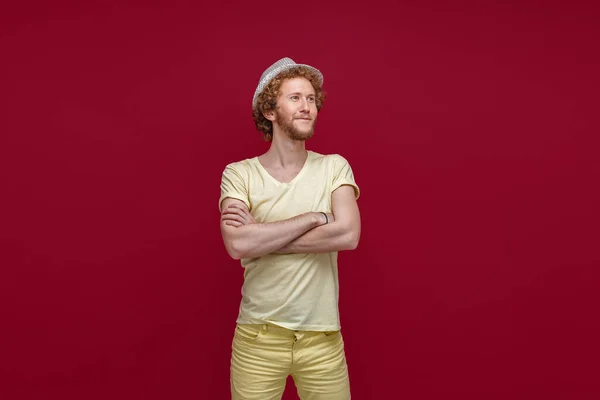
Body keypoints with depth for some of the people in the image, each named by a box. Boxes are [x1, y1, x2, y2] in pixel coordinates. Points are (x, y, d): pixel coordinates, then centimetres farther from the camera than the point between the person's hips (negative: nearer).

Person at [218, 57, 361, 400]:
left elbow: (348, 235, -16)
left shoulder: (334, 166, -1)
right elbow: (237, 245, -19)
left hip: (323, 337, 1)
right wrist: (314, 217, -17)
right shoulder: (239, 173, -4)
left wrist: (262, 238, -15)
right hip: (257, 336, -1)